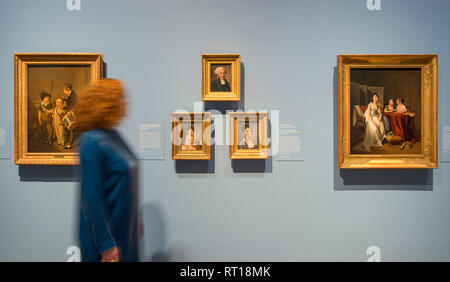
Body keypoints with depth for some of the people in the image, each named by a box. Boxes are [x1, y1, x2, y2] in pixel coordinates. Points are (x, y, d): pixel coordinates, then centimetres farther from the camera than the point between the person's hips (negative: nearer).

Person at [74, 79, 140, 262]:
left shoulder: (113, 136, 6)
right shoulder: (92, 142, -20)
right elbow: (92, 198, -22)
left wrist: (135, 223, 18)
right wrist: (106, 245, -20)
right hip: (105, 234, -8)